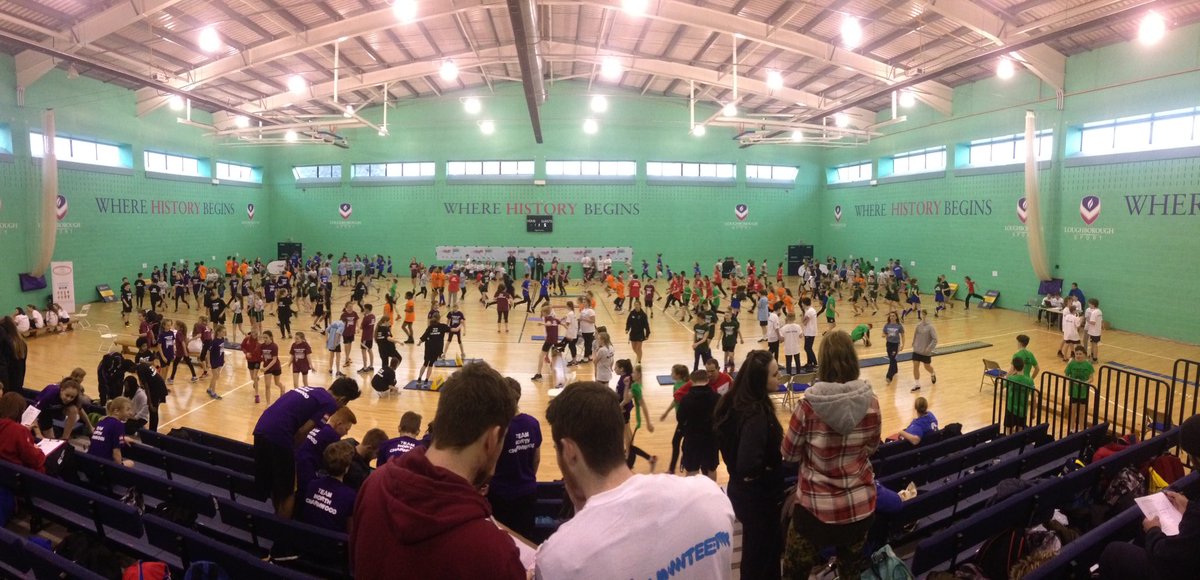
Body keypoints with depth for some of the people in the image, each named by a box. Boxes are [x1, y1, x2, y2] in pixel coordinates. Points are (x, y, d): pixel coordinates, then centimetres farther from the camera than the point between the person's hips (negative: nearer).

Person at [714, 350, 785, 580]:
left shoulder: (733, 402, -4)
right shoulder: (755, 414, -31)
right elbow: (748, 467, -39)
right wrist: (768, 472, -18)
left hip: (742, 490, 8)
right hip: (758, 495, -8)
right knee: (759, 553, 13)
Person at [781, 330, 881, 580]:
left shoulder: (810, 404, -21)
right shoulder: (870, 402, -12)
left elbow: (789, 454, -8)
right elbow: (871, 447, 6)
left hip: (816, 507, -3)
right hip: (860, 506, 4)